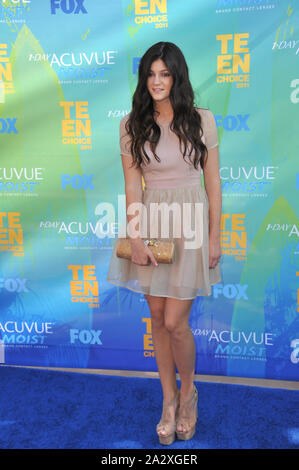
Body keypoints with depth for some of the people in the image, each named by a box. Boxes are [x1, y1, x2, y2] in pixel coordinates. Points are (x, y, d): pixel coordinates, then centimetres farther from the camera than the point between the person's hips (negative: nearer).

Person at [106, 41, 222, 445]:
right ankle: (169, 399, 30)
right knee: (157, 316, 9)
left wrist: (214, 237, -1)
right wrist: (136, 238, -8)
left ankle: (188, 391, 26)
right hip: (150, 223, 2)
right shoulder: (132, 125, 4)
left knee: (174, 321, -5)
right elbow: (132, 186, -1)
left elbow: (213, 183, 2)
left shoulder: (201, 120, 1)